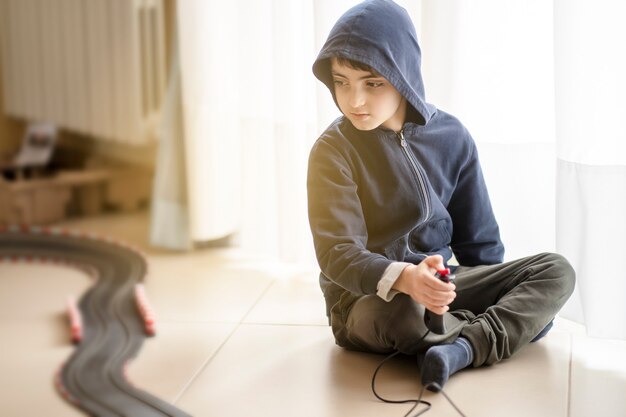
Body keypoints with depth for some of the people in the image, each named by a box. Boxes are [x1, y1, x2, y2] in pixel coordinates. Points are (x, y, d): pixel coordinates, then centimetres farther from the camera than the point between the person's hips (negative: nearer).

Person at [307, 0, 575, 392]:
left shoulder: (450, 136, 0)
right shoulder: (334, 150, -13)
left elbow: (477, 237, 9)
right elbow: (338, 253, -22)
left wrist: (513, 295, 5)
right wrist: (404, 278, -40)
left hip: (438, 284, 5)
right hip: (366, 298, -4)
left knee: (557, 270, -10)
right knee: (401, 312, -40)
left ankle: (463, 348, -29)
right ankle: (509, 324, -11)